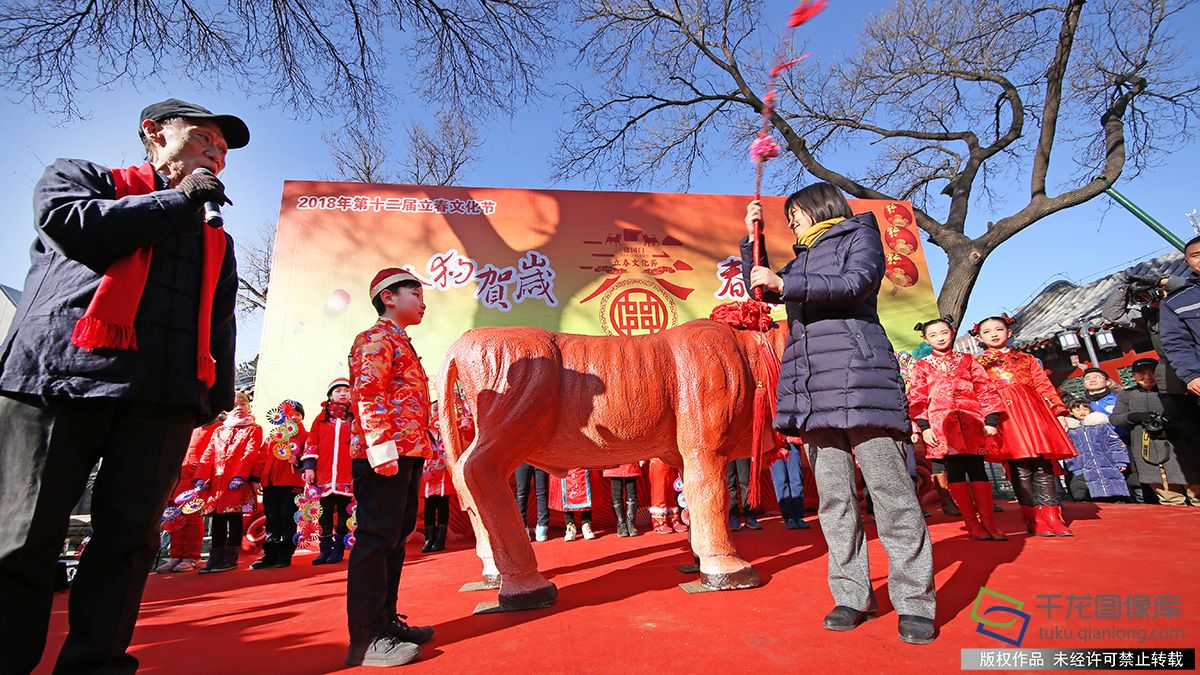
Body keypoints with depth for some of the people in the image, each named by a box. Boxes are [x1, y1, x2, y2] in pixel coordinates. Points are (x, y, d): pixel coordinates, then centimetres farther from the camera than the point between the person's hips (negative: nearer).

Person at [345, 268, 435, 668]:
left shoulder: (401, 344, 25)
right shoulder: (376, 339, -4)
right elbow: (367, 395, -16)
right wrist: (381, 447, -24)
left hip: (408, 455, 10)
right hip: (385, 455, -10)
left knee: (395, 538, 13)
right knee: (377, 538, -6)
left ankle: (386, 622, 24)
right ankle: (366, 640, 1)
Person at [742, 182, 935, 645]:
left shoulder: (859, 235, 11)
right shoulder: (801, 260, 29)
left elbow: (856, 284, -7)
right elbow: (759, 289, 29)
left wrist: (783, 284, -9)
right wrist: (752, 238, 21)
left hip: (858, 375, -6)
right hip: (810, 385, 6)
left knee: (889, 489, -6)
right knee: (833, 494, 3)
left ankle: (913, 601, 3)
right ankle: (852, 596, 10)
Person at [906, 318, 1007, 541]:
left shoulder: (967, 360, 16)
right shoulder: (922, 366, 12)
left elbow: (985, 389, 9)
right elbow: (916, 398, 4)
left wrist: (991, 420, -1)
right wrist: (923, 426, -6)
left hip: (972, 419, 1)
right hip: (941, 422, -1)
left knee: (977, 467, -1)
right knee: (955, 469, -2)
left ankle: (988, 521, 5)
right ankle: (971, 522, 4)